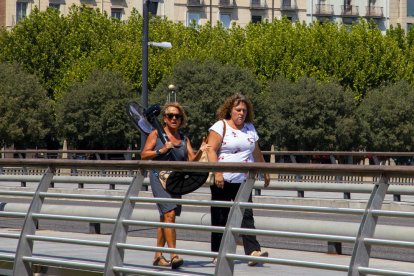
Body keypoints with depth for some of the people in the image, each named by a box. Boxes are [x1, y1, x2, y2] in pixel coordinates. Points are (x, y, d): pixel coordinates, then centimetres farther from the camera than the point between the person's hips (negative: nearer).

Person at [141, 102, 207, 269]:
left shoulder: (184, 139, 13)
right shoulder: (156, 134, 2)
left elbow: (192, 160, 5)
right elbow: (144, 155, -2)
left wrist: (200, 152, -14)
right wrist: (161, 150, -14)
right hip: (159, 176, -5)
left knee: (165, 218, 11)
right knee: (169, 213, -19)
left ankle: (158, 256, 19)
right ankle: (173, 255, -24)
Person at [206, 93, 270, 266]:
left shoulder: (250, 128, 15)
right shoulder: (221, 126, -3)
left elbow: (256, 152, 26)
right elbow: (211, 150, -12)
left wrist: (265, 171, 28)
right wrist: (217, 173, -22)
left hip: (243, 180, 4)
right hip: (223, 180, -4)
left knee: (246, 215, -8)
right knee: (220, 218, 3)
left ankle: (253, 251, -17)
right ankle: (217, 254, 10)